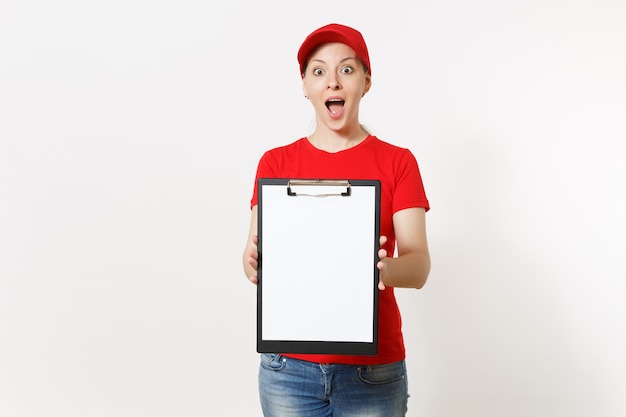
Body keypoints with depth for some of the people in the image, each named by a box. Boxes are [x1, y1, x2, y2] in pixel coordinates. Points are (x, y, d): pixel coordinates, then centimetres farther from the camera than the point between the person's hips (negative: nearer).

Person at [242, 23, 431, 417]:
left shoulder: (397, 162, -1)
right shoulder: (276, 162, 3)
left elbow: (419, 266, -9)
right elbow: (255, 257, -4)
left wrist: (384, 268, -30)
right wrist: (256, 262, -26)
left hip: (373, 368, -1)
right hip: (288, 366, 1)